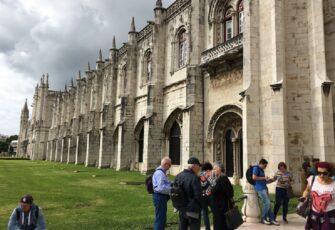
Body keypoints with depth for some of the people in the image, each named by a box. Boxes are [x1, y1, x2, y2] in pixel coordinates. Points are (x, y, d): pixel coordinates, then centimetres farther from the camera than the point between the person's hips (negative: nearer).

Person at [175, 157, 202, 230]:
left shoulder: (178, 176, 2)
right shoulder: (194, 178, -21)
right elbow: (198, 195, -21)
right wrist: (200, 206, -4)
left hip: (182, 209, 7)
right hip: (193, 210, -7)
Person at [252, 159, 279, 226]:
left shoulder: (261, 170, 20)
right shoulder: (256, 168, -6)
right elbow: (254, 177, -18)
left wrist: (270, 180, 11)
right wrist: (264, 178, -12)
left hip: (264, 188, 9)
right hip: (260, 188, -9)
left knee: (268, 203, 5)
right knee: (267, 203, -11)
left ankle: (271, 219, 8)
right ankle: (263, 219, 2)